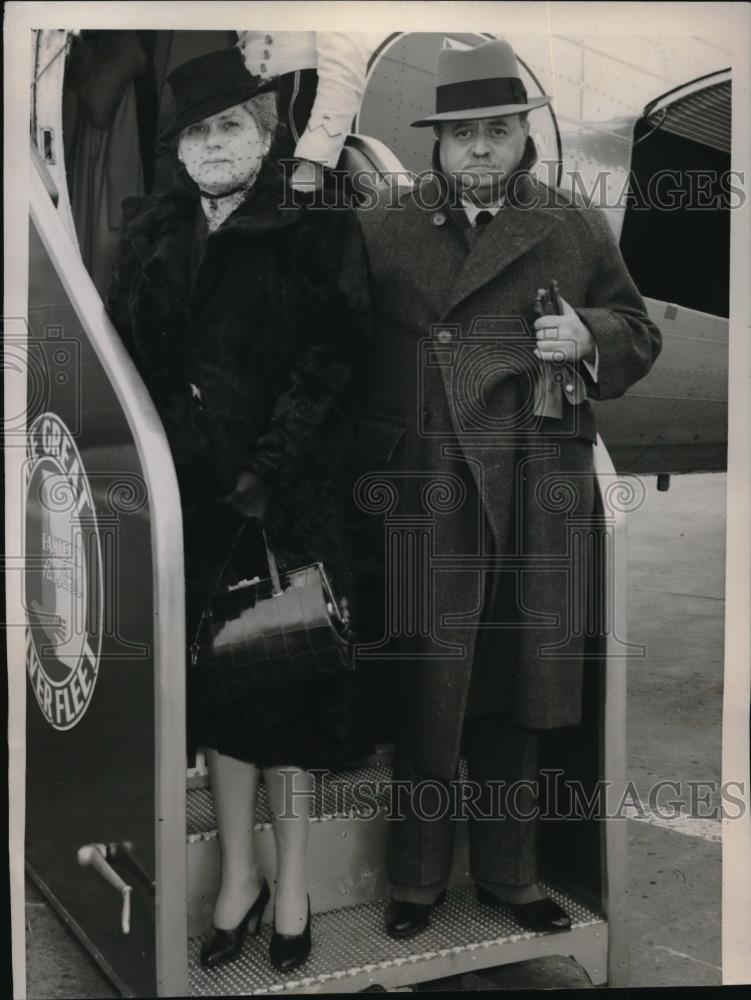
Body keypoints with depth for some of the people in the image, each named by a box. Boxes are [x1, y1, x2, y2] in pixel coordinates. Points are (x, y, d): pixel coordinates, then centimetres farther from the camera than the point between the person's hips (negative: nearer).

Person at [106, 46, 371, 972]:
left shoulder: (317, 234, -2)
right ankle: (238, 874, 27)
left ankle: (291, 881, 22)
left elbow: (331, 365, -8)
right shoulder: (150, 234, 10)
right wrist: (171, 463, -5)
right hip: (191, 501, 4)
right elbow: (128, 359, 7)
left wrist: (269, 472, -16)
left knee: (285, 680, 6)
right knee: (215, 681, 11)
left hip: (288, 497, -3)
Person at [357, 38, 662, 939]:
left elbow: (640, 333, 17)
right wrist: (371, 469, -7)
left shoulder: (578, 231, 11)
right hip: (425, 493, -2)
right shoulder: (381, 229, 6)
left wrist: (590, 336, -5)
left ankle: (508, 872, 29)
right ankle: (415, 879, 20)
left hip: (541, 493, 2)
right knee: (426, 691, 1)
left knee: (515, 695, 12)